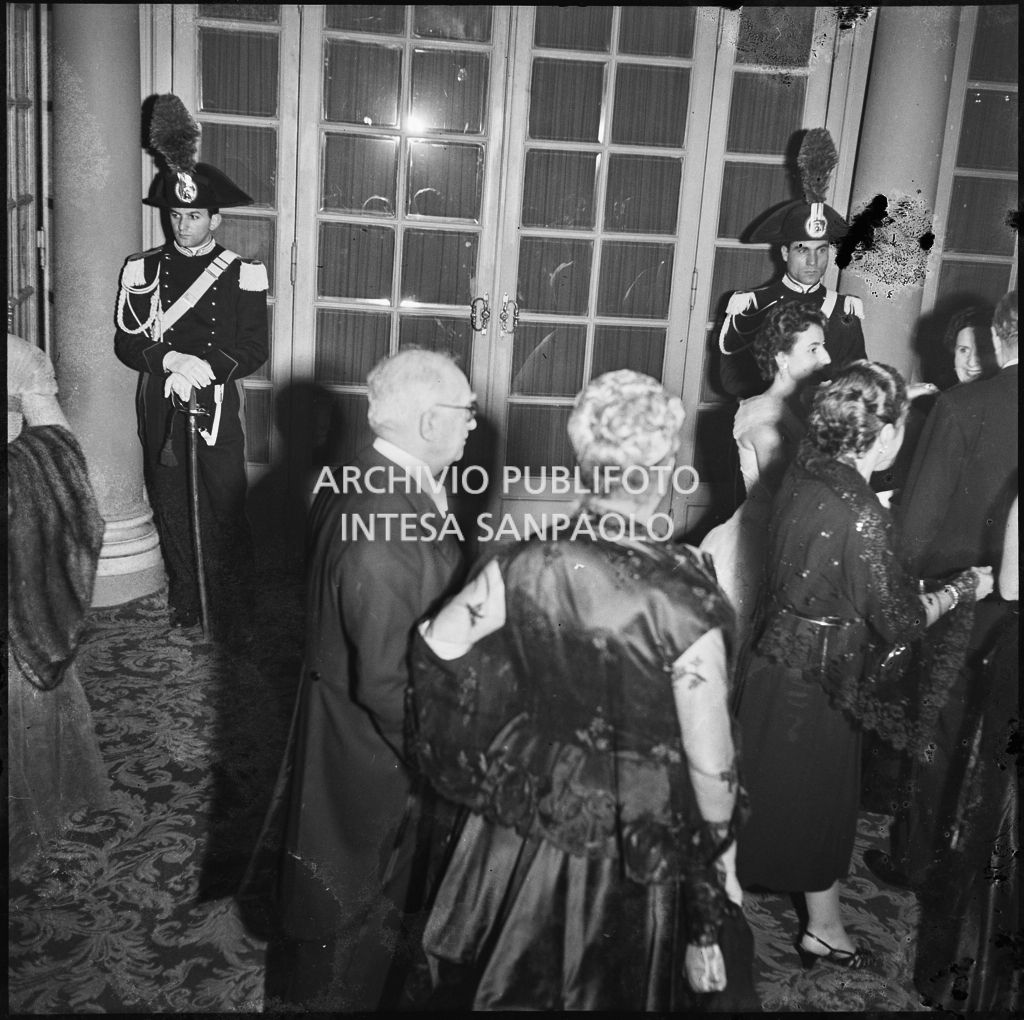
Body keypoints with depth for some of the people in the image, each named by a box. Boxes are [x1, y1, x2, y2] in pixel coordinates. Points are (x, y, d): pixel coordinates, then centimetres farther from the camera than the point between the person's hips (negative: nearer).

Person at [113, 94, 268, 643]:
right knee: (171, 506, 11)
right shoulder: (143, 269, 4)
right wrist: (171, 360, -17)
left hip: (217, 407, -2)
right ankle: (185, 600, 27)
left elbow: (254, 350, -4)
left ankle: (234, 612, 11)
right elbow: (126, 340, 1)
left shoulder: (243, 273, -2)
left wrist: (202, 369, -19)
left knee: (224, 510, -1)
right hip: (160, 408, 3)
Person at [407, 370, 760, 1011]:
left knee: (516, 985, 27)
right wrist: (722, 847, -1)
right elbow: (709, 759, -18)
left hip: (526, 831, 3)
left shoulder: (526, 565, -16)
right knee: (630, 986, 25)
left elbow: (436, 649, -4)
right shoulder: (684, 602, -26)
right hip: (641, 852, -3)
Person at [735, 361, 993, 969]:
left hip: (781, 651, 7)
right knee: (820, 793, 10)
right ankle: (824, 929, 30)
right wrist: (965, 588, -5)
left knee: (776, 783, 23)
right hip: (823, 672, -7)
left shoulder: (803, 475, -6)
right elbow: (901, 620, -20)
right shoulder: (863, 516, -28)